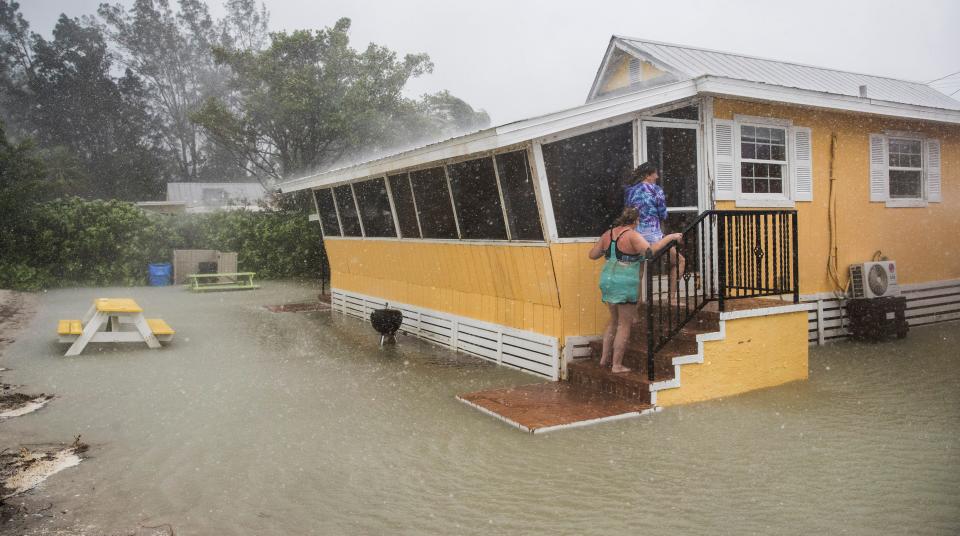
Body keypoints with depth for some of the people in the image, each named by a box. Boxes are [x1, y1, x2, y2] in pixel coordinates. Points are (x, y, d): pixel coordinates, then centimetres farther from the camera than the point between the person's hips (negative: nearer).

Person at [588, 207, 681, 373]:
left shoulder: (608, 234, 8)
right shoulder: (632, 236, -12)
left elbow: (592, 254, 12)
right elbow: (650, 251, -26)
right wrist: (670, 237, -18)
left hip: (607, 281, 7)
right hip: (625, 283, -7)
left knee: (614, 321, 22)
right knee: (624, 325, 2)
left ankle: (605, 358, 25)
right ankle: (617, 365, 5)